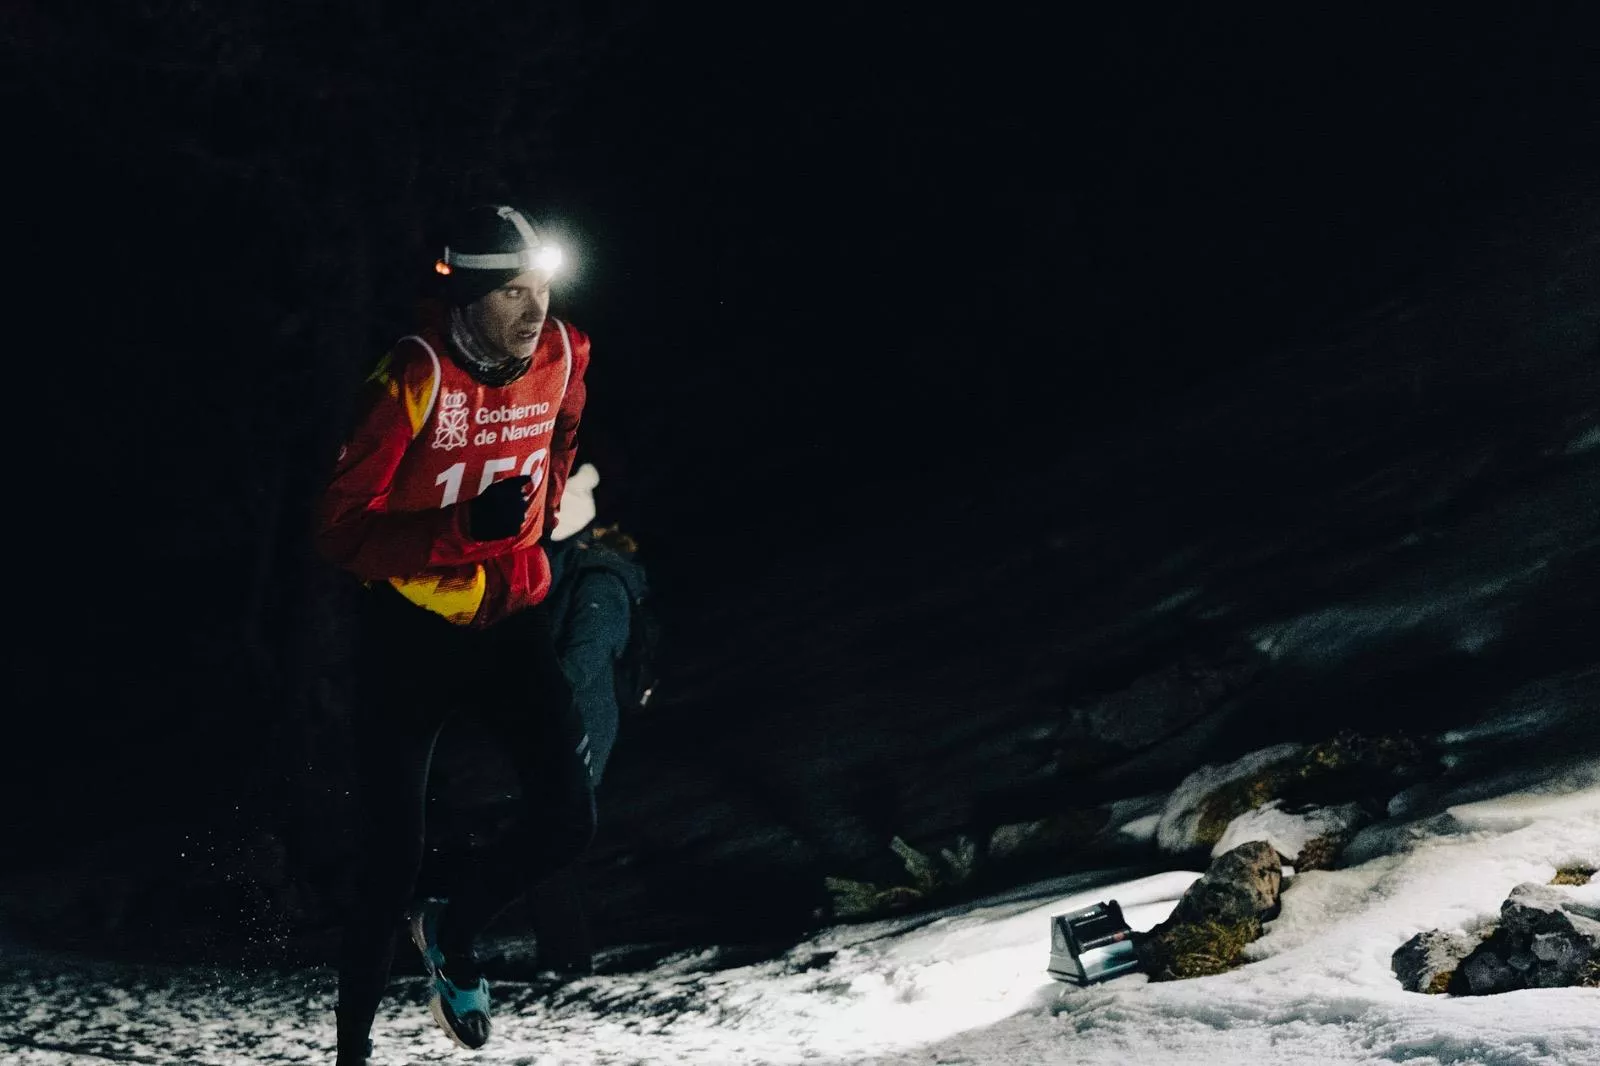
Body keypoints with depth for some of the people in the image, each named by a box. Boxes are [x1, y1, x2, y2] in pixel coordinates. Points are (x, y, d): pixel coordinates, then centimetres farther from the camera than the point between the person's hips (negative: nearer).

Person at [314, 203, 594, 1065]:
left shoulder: (562, 358, -6)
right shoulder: (415, 379, -22)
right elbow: (340, 528, -23)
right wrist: (468, 527, -34)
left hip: (511, 620, 4)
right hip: (408, 631, -4)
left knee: (568, 818, -7)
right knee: (394, 855, 1)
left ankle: (451, 931, 24)